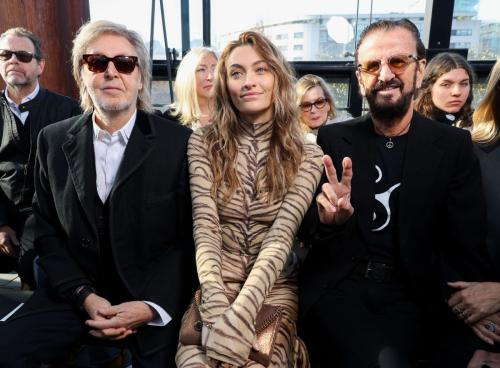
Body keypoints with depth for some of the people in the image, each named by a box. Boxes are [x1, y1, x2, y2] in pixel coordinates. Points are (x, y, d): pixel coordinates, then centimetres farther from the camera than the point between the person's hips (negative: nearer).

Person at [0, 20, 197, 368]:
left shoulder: (179, 142, -8)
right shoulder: (53, 140, 4)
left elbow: (190, 237, -7)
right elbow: (48, 233, 5)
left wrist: (153, 306, -16)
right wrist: (85, 296, -8)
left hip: (155, 297, -2)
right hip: (77, 292, 3)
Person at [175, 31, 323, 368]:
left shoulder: (306, 154, -3)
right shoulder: (203, 143, -1)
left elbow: (280, 238, -14)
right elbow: (205, 229, -10)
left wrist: (240, 314, -26)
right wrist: (217, 308, -23)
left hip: (274, 286, 0)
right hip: (216, 282, 0)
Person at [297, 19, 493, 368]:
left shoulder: (455, 146, 2)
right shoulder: (332, 139, 2)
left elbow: (468, 250, 2)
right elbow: (304, 228, 1)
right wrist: (327, 219, -22)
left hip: (408, 296, 2)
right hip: (336, 287, -1)